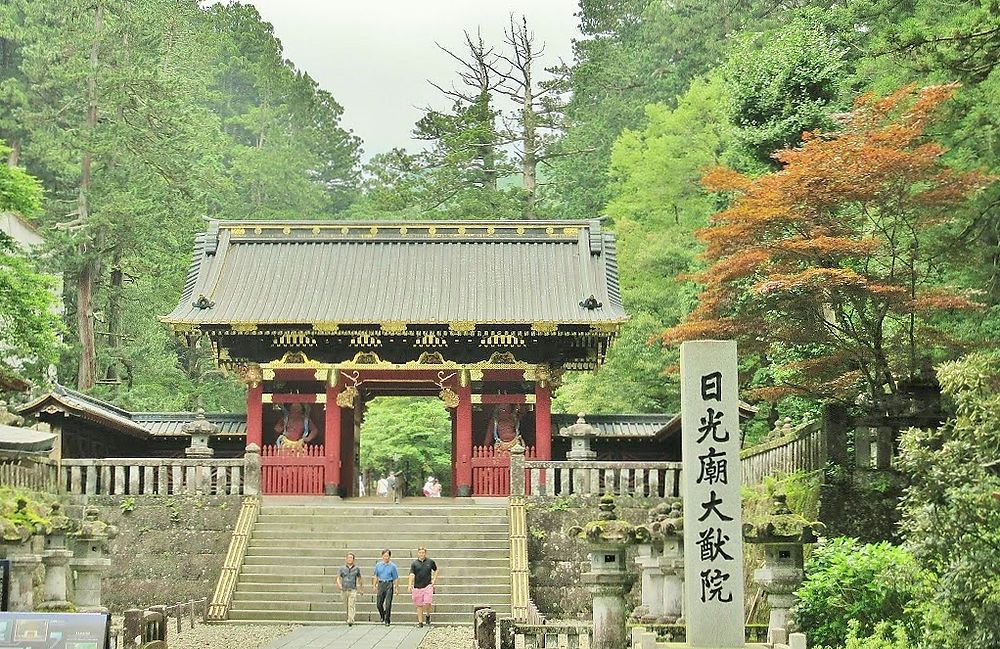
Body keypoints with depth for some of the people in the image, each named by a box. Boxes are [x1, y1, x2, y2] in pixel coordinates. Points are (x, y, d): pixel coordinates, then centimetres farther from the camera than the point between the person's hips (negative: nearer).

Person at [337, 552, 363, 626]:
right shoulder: (342, 568, 4)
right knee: (346, 606, 11)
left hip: (353, 590, -2)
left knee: (351, 606, -15)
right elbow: (338, 578, -1)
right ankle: (349, 617, 33)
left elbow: (359, 578, 18)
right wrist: (339, 585, -21)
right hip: (344, 590, 2)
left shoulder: (356, 569, 4)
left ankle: (350, 621, -22)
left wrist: (360, 589, 19)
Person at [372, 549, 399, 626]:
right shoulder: (378, 565, 8)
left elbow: (396, 578, 2)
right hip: (381, 584, 3)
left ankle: (387, 620, 4)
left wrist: (396, 588, -2)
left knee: (388, 604, -5)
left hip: (389, 585, -3)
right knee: (379, 604, 3)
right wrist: (374, 585, 4)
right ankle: (382, 616, 30)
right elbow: (376, 576, 13)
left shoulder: (392, 566, 0)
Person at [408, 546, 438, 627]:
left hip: (428, 586, -1)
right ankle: (420, 622, 15)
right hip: (417, 587, 1)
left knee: (427, 603, -13)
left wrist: (434, 580, 9)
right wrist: (410, 585, -23)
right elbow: (412, 574, -9)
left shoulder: (430, 562, 5)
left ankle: (428, 615, 17)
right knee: (419, 605, 6)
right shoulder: (414, 564, 2)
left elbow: (435, 570, 22)